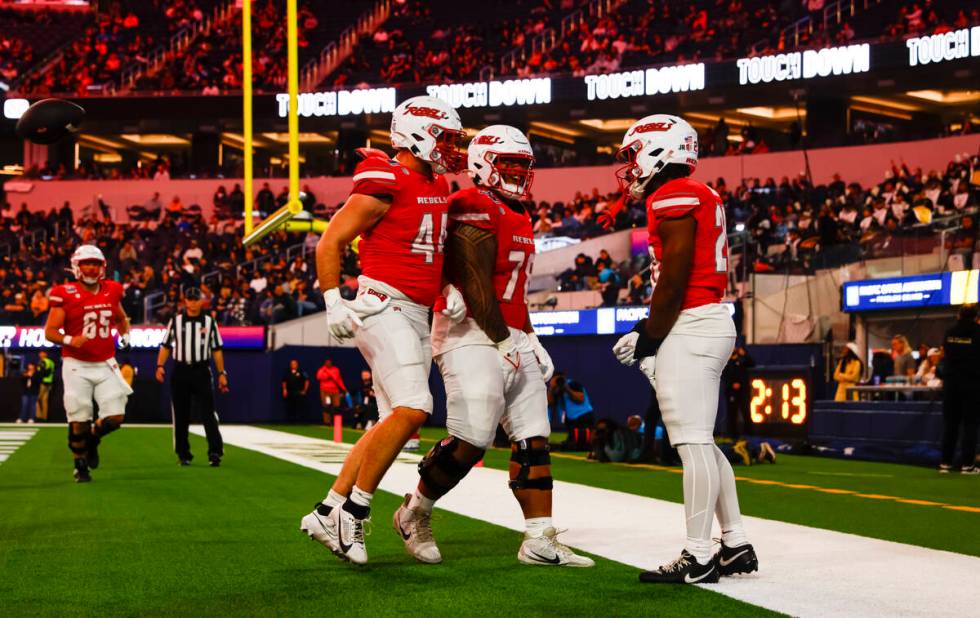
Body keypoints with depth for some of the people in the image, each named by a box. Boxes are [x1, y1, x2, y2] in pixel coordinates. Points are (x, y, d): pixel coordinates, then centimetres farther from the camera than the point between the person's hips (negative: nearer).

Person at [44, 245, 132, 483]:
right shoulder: (65, 295, -8)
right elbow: (50, 332, -8)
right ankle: (81, 465, 20)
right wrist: (69, 340, -26)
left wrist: (125, 334, 5)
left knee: (115, 417, -4)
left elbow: (121, 320, 24)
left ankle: (92, 438, 28)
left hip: (106, 365, 3)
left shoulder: (112, 292, 5)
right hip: (77, 366, -3)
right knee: (79, 421, -1)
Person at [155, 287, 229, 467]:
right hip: (180, 371, 1)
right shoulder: (176, 321, 7)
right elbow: (166, 345, 9)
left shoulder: (209, 322, 7)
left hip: (201, 371, -1)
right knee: (180, 415, 5)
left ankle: (215, 452, -12)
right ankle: (183, 454, 13)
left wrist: (222, 373, 4)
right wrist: (160, 366, -5)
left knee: (208, 412, -10)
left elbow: (217, 349, 9)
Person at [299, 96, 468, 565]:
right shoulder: (385, 183, -12)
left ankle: (328, 512, 16)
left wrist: (449, 289, 9)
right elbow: (330, 243, -9)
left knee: (393, 423, 9)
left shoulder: (439, 185, 15)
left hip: (417, 315, 9)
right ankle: (353, 512, -9)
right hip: (383, 308, -9)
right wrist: (334, 302, -14)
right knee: (412, 409, -21)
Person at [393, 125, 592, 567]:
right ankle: (414, 514, 8)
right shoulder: (474, 210, -12)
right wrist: (502, 341, -16)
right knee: (472, 439, -14)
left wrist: (530, 338, 20)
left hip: (510, 336, 10)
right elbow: (476, 284, -17)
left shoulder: (518, 217, 19)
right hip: (472, 334, -10)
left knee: (533, 439, 4)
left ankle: (540, 541, 6)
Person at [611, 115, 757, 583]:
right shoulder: (700, 197, 18)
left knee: (693, 443, -8)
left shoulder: (673, 197, -12)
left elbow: (674, 280, -16)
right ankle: (736, 546, 18)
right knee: (702, 442, 14)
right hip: (712, 322, 10)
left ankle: (698, 558, -5)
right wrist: (647, 330, 17)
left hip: (690, 328, -10)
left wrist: (650, 340, -8)